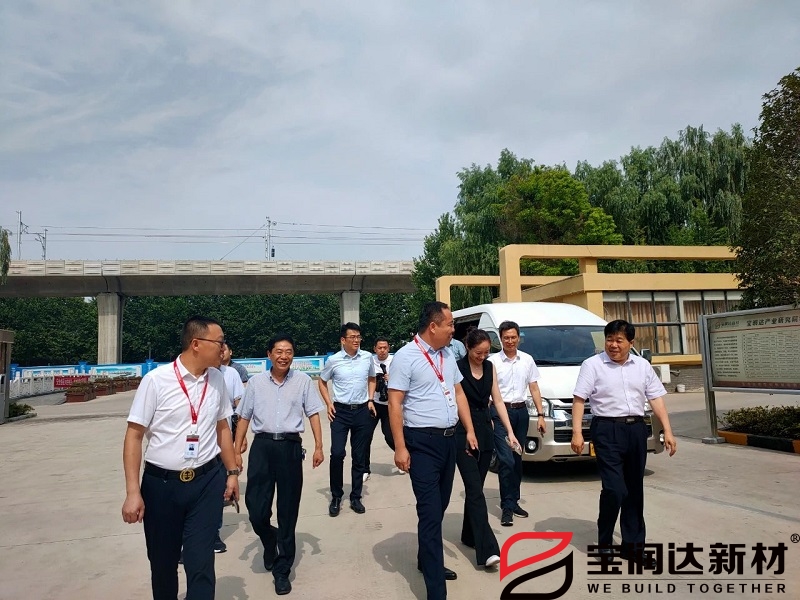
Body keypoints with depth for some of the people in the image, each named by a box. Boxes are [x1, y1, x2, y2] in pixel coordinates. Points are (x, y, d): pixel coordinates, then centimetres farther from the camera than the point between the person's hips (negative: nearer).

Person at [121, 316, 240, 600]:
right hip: (161, 483, -2)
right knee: (162, 563, 17)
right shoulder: (156, 380, -12)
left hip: (207, 482, 2)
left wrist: (233, 472, 14)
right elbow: (134, 435, -9)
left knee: (201, 563, -1)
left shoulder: (216, 379, 1)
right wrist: (133, 492, -12)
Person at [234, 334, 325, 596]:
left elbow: (313, 413, 4)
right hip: (262, 446, 1)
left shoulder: (302, 380, 2)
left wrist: (318, 446, -3)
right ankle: (270, 541, 35)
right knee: (256, 510, -1)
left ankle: (282, 569, 25)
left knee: (288, 511, 7)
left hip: (290, 447, -1)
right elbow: (244, 417, 9)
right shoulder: (256, 381, 4)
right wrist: (236, 451, 7)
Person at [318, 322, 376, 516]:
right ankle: (336, 497, 11)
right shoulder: (333, 360, -6)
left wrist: (371, 400, 5)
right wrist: (328, 403, -1)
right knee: (337, 453, -8)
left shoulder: (367, 357, -1)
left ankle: (356, 497, 21)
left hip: (362, 411, 2)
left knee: (359, 456, 8)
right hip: (340, 411, -2)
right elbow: (321, 382, 9)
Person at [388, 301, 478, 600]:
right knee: (430, 513, -5)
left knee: (439, 507, 18)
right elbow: (395, 403, -15)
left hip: (449, 439, 7)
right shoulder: (406, 356, -13)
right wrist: (400, 448, -17)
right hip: (423, 442, -7)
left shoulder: (447, 355, 9)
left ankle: (427, 560, 38)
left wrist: (470, 430, 12)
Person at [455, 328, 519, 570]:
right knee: (475, 489, -9)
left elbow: (497, 400, 8)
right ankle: (487, 549, -11)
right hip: (462, 432, -6)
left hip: (485, 430, 6)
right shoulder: (457, 368, -11)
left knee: (474, 488, 14)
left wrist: (510, 431, 2)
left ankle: (469, 535, 29)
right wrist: (466, 434, -12)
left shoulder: (490, 367, 7)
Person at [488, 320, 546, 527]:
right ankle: (507, 507, -1)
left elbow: (534, 388, 10)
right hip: (500, 411, -4)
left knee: (517, 460, 12)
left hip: (521, 412, 4)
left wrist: (540, 415, 4)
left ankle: (513, 501, 24)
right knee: (506, 460, -8)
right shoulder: (493, 361, -5)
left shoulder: (527, 360, 7)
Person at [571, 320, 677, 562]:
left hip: (636, 429, 5)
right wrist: (577, 432, -14)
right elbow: (579, 399, -6)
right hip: (607, 430, -5)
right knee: (614, 489, -9)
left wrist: (667, 431, 2)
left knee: (635, 489, 11)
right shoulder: (593, 365, -3)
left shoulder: (642, 366, 11)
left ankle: (633, 543, 24)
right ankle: (604, 542, 10)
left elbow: (656, 398, 10)